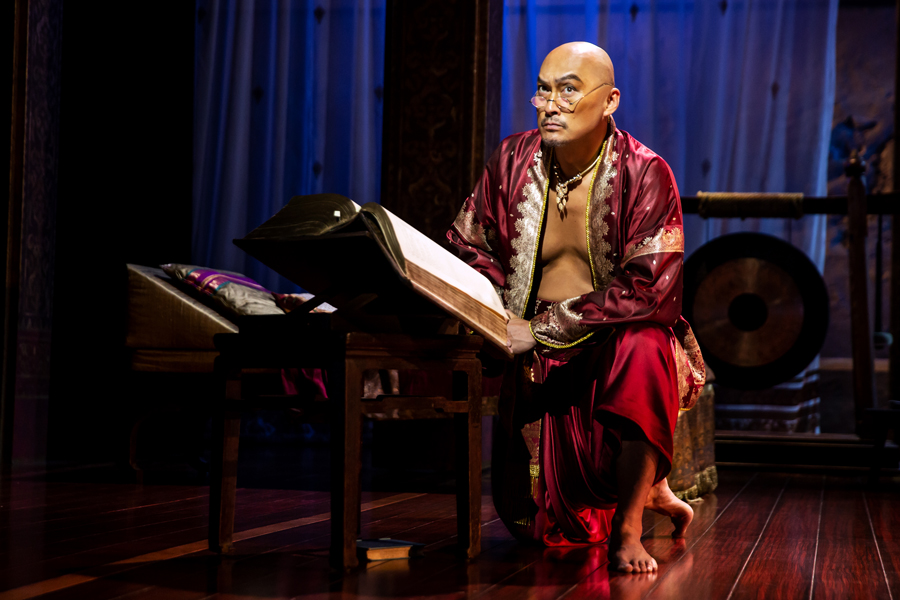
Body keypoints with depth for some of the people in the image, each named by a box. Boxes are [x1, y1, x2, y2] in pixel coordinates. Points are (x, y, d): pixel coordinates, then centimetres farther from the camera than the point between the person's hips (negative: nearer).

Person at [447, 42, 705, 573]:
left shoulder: (645, 173, -13)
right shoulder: (513, 160, -1)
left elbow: (647, 288, -23)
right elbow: (466, 247, 8)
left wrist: (540, 329, -27)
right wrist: (500, 313, -11)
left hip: (618, 339, -4)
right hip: (537, 353, 4)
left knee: (644, 350, -41)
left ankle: (629, 529, -21)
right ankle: (652, 490, 30)